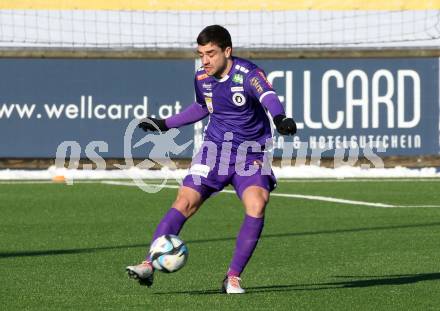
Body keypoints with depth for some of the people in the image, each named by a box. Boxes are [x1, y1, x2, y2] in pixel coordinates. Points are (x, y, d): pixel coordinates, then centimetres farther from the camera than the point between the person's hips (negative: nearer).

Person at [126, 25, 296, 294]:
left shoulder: (247, 73, -17)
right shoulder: (202, 78, 1)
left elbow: (268, 97, -39)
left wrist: (280, 119, -61)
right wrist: (165, 124, 25)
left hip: (251, 154, -4)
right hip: (215, 148, 4)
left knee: (257, 205, -24)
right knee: (185, 202, -12)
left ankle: (233, 277, -13)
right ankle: (149, 266, -12)